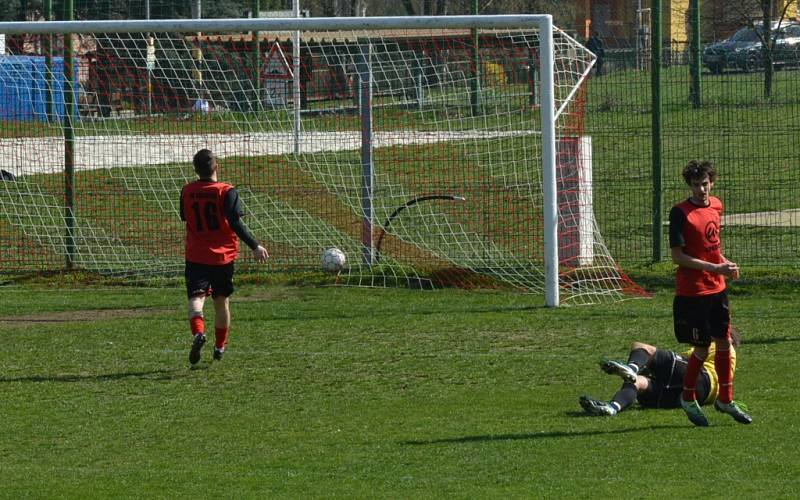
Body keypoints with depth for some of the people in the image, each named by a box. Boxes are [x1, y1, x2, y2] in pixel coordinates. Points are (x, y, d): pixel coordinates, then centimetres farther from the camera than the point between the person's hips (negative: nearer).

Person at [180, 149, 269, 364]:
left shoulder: (187, 191, 1)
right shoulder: (226, 192, -9)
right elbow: (236, 223, -16)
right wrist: (255, 246, -13)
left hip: (196, 256, 0)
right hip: (223, 256, 0)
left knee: (196, 298, -11)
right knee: (221, 301, 16)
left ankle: (198, 333, -40)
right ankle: (220, 347, 27)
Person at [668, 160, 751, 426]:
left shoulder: (716, 206, 6)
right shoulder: (680, 212, -16)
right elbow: (677, 256, -18)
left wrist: (725, 263, 4)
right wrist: (714, 268, -23)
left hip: (717, 288, 6)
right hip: (691, 291, -6)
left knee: (723, 342, 11)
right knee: (702, 348, -1)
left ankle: (726, 399, 25)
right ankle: (688, 398, 20)